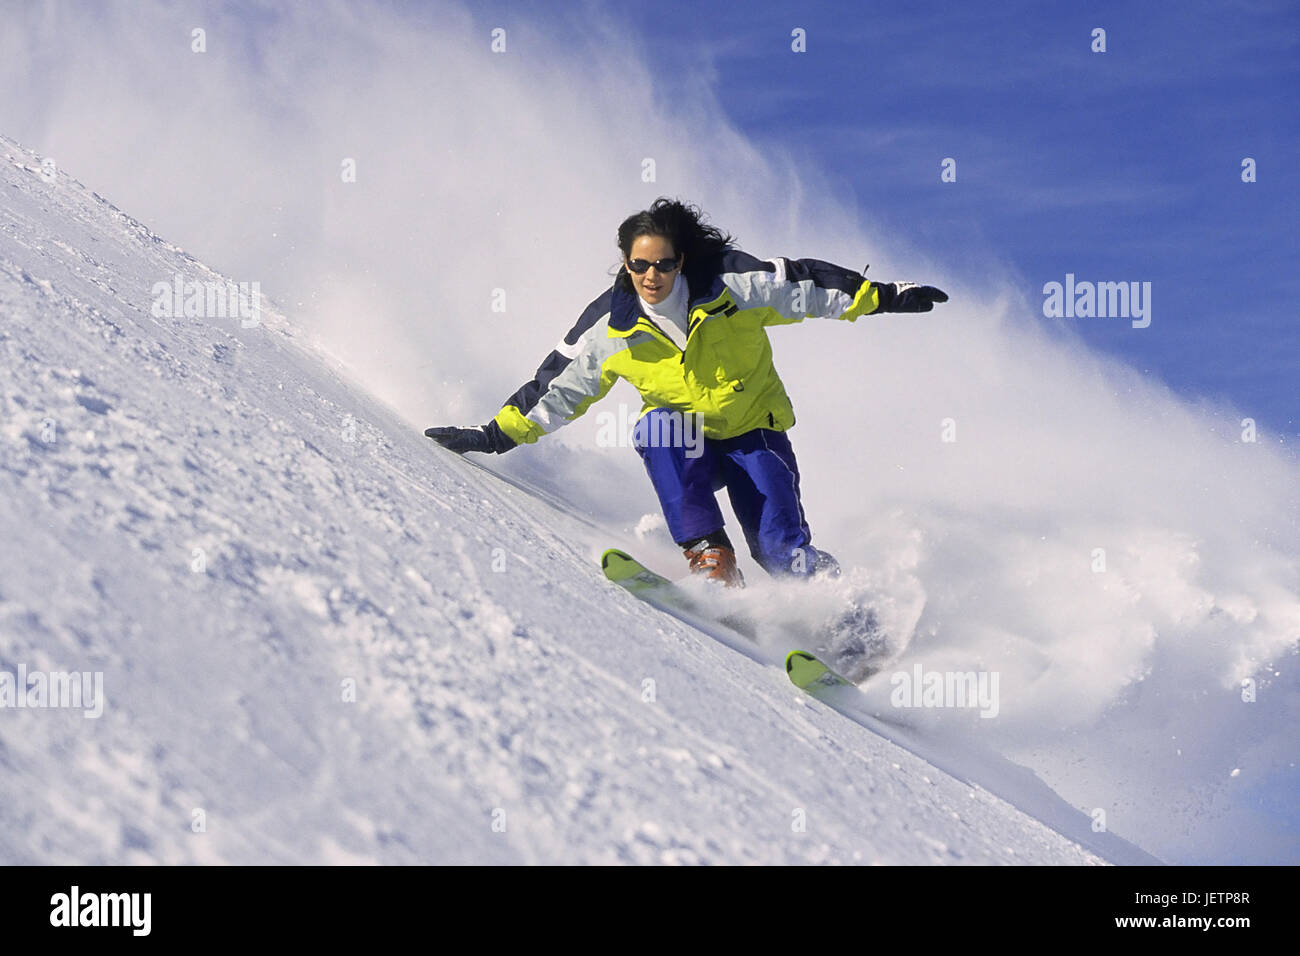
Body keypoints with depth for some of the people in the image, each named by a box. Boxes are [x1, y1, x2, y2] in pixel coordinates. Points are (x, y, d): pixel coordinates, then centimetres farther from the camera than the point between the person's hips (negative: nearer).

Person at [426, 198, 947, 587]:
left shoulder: (730, 284, -16)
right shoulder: (611, 325, -10)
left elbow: (805, 283, -9)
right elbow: (557, 387, -3)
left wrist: (884, 296, -9)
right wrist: (497, 434, -9)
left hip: (754, 430, -2)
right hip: (685, 438, 2)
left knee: (781, 549, -21)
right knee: (657, 431, -33)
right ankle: (711, 566, -35)